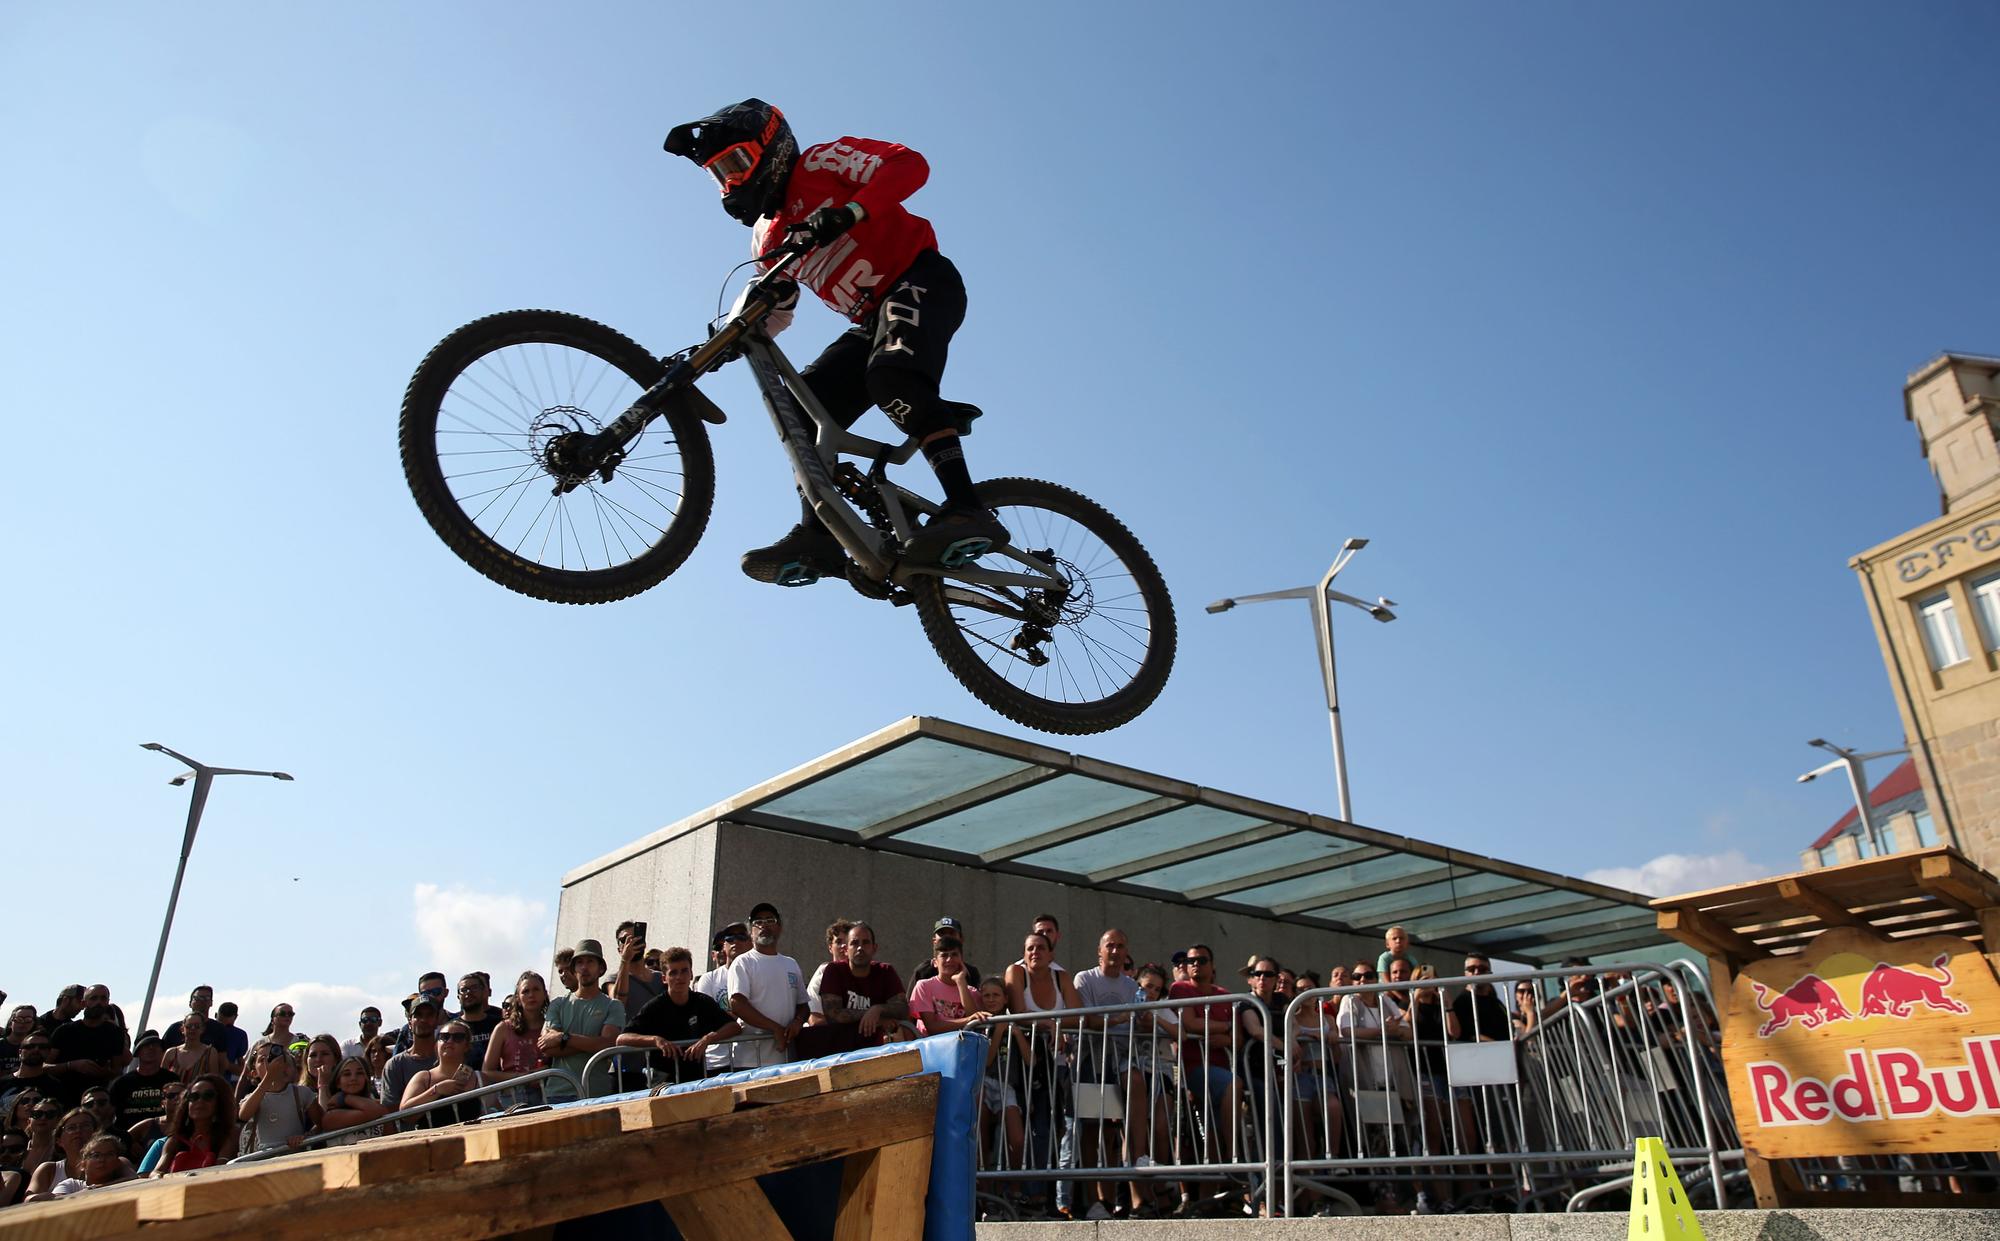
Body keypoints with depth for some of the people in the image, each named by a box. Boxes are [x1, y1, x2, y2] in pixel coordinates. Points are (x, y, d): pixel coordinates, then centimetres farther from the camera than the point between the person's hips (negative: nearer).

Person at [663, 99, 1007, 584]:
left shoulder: (820, 163, -1)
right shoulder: (767, 236, 19)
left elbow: (910, 164, -15)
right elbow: (774, 312, 23)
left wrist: (848, 212, -28)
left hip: (921, 281, -8)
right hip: (873, 321, 8)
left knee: (892, 377, -35)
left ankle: (968, 510, -40)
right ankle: (818, 537, -13)